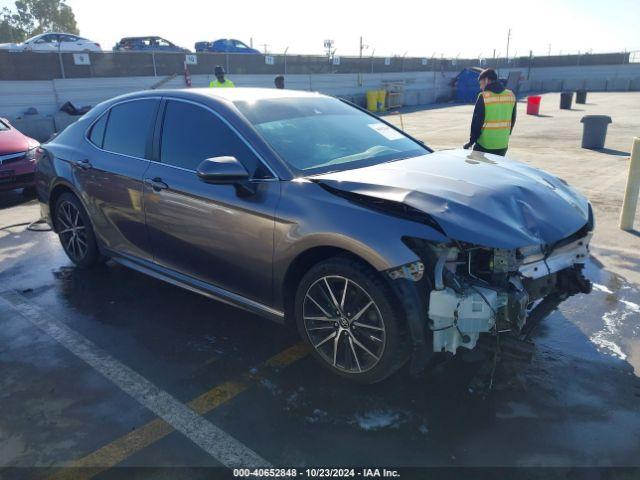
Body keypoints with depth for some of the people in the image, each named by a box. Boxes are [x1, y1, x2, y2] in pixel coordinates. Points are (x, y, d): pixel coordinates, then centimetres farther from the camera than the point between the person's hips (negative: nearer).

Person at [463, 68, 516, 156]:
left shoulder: (483, 97, -11)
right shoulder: (511, 95, 5)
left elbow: (477, 121, -10)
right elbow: (512, 120, 12)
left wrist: (472, 140, -1)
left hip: (484, 145, -5)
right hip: (503, 144, 5)